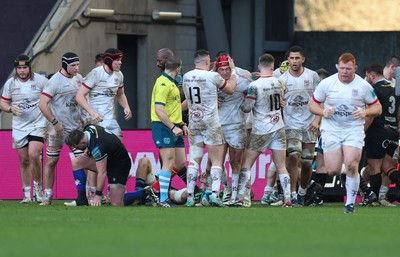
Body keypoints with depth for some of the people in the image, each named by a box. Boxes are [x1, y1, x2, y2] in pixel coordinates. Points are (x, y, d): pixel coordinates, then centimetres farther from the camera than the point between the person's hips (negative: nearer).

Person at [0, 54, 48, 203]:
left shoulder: (40, 80, -4)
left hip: (37, 124, -3)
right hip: (19, 127, 3)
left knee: (34, 155, -20)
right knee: (24, 160, 6)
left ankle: (38, 187, -1)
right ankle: (27, 193, 14)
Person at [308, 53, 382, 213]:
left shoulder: (363, 86, -2)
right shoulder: (327, 83, -1)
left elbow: (377, 107, 7)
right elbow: (312, 104, 7)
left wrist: (365, 112, -14)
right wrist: (323, 112, -14)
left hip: (354, 130, -1)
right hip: (331, 130, 1)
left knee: (351, 166, -15)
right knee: (332, 171, -7)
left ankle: (350, 202, -1)